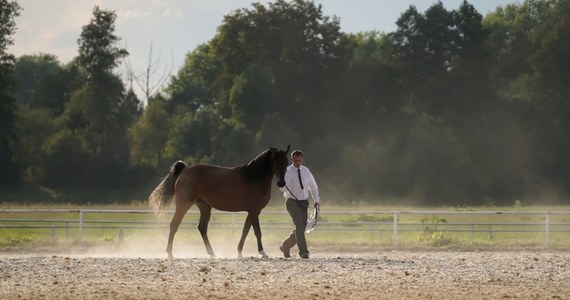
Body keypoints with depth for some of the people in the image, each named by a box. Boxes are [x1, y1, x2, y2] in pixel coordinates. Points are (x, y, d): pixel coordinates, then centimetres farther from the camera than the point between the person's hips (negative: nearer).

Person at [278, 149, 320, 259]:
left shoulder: (306, 171, 5)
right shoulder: (287, 172, -9)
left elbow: (313, 186, 15)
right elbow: (283, 189, -21)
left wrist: (316, 200, 4)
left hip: (304, 202, 5)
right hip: (292, 202, -5)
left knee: (301, 228, 7)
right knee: (299, 225, -21)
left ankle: (285, 247, 27)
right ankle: (303, 252, -24)